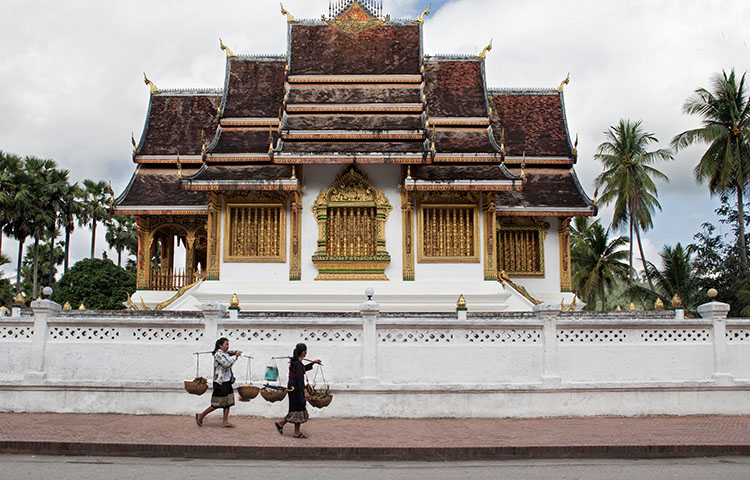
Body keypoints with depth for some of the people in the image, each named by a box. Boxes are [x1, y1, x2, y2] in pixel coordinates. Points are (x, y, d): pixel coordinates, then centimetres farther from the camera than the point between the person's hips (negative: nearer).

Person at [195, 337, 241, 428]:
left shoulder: (225, 353, 12)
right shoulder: (218, 354, -14)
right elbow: (227, 364, -24)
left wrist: (236, 353, 14)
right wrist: (235, 356, -16)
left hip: (227, 381, 9)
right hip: (220, 382, -9)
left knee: (228, 403, 6)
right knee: (218, 403, -4)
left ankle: (225, 422, 9)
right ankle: (201, 416, 10)